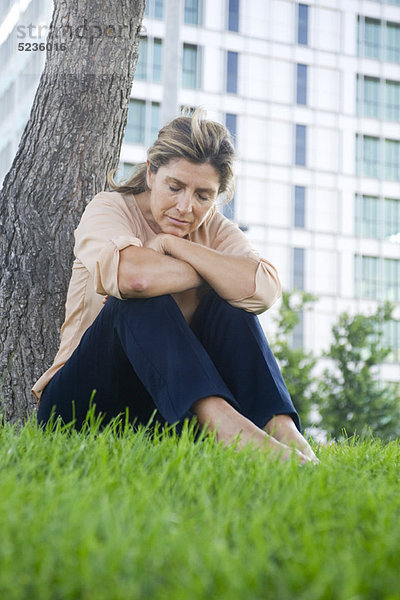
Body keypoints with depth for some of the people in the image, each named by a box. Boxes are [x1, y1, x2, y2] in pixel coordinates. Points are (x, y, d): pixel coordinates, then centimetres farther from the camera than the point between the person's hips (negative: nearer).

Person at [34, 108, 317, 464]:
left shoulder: (215, 230, 4)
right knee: (142, 300, -29)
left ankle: (281, 429, -34)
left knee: (228, 304, -18)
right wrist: (217, 272, -17)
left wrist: (171, 243, -18)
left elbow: (265, 291, -20)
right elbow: (133, 275, -34)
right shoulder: (110, 209, -7)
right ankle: (224, 421, -47)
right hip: (84, 401, -3)